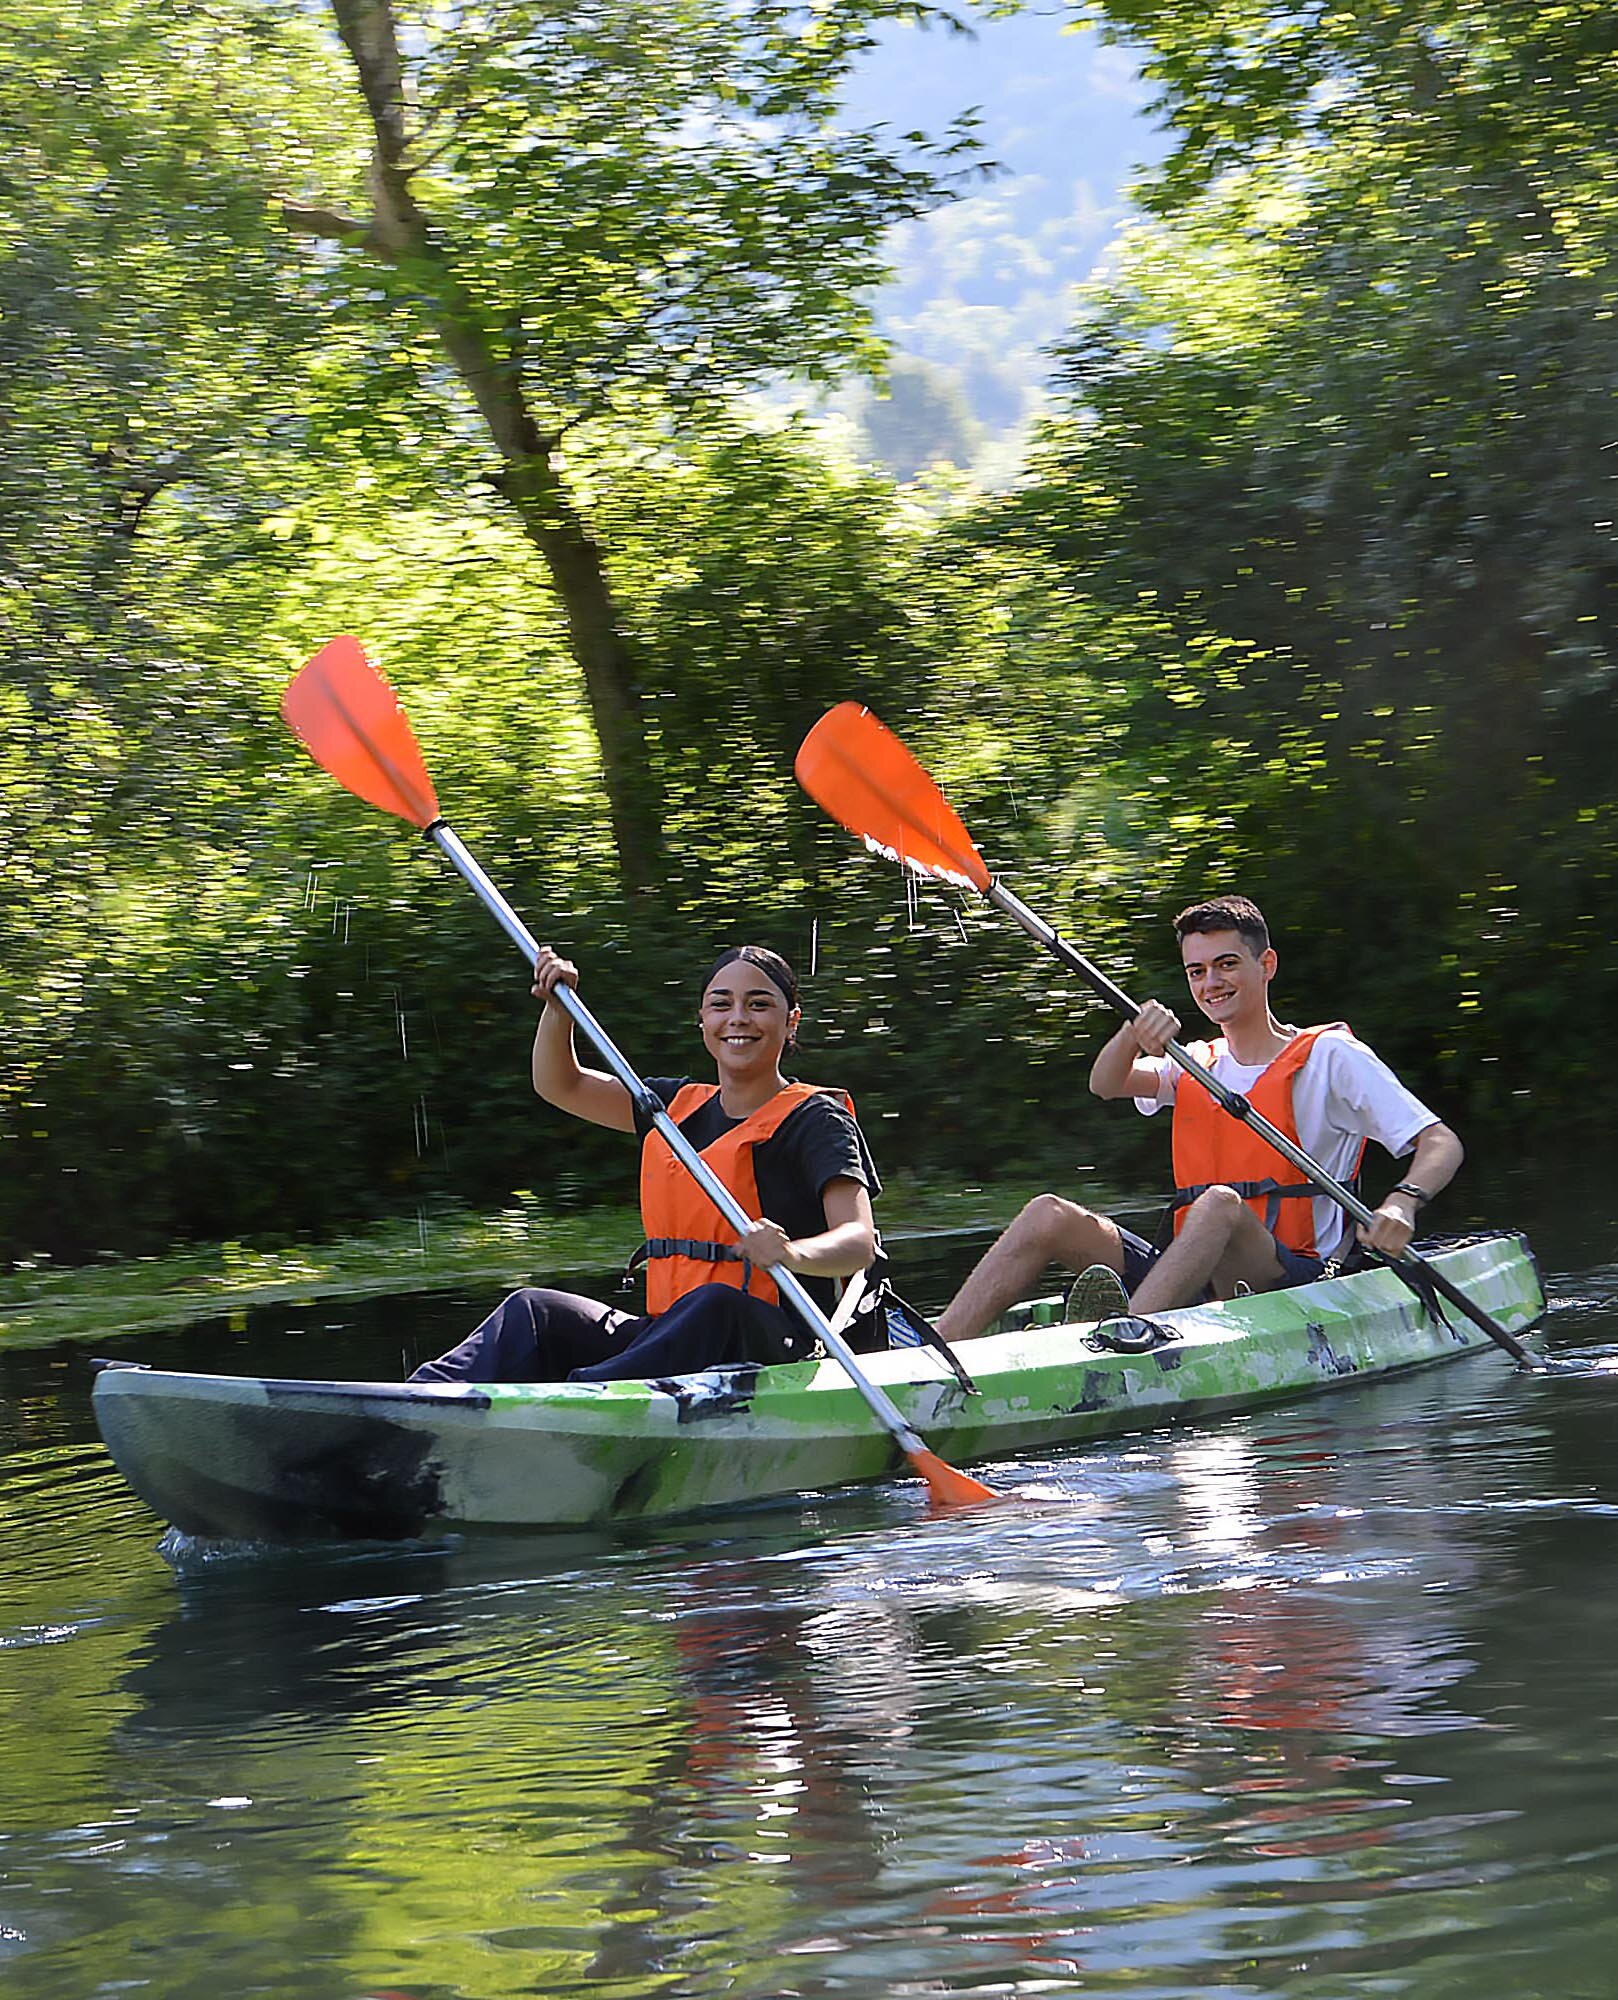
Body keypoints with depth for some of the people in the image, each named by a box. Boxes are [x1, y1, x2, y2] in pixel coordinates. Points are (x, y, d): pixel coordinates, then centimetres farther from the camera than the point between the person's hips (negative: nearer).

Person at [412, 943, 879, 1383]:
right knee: (533, 1312, -18)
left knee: (713, 1304, -39)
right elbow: (561, 1086, 28)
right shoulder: (679, 1106, 20)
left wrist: (792, 1254, -37)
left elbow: (858, 1241, -15)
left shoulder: (813, 1117, 0)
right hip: (664, 1334, 6)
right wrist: (558, 1004, 10)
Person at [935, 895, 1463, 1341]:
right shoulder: (1196, 1067, 20)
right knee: (1049, 1217, -12)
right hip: (1191, 1287, 5)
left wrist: (1401, 1202, -25)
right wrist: (1134, 1036, -23)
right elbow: (1106, 1084, 0)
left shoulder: (1329, 1056, 5)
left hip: (1295, 1282, -5)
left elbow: (1442, 1144, -3)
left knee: (1220, 1204, -35)